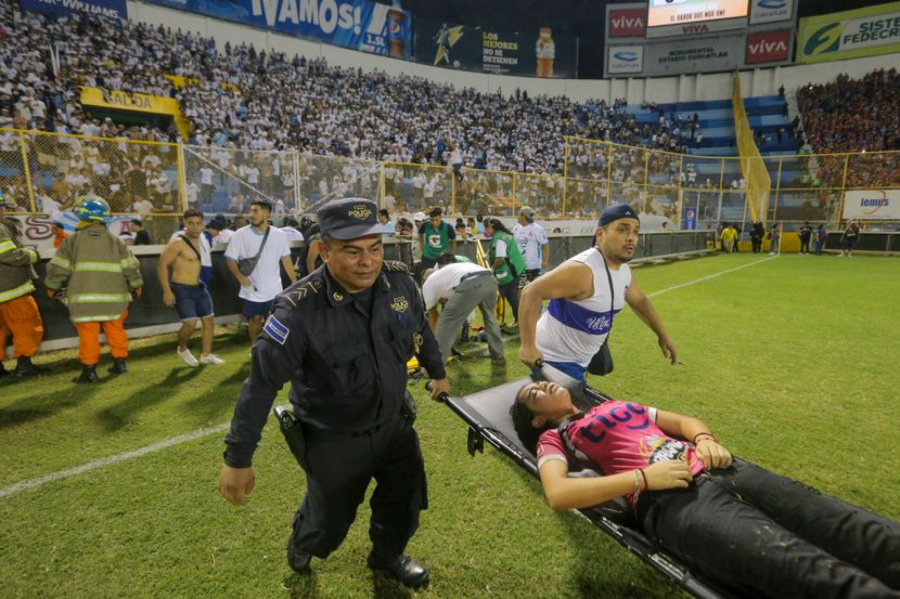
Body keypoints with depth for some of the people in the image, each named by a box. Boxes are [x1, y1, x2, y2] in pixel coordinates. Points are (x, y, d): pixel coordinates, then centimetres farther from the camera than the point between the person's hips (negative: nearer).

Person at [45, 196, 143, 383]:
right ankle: (120, 362, 19)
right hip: (113, 297, 2)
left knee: (88, 334, 1)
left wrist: (52, 287, 15)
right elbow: (131, 266, 4)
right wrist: (136, 285, 17)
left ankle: (89, 370, 5)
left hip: (84, 298, -2)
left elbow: (58, 267, 0)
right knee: (115, 329, 14)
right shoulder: (115, 241, 4)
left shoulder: (73, 241, -2)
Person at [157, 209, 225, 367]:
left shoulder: (200, 239, 7)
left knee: (209, 319, 10)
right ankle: (182, 349, 15)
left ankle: (206, 355, 23)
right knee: (190, 323, -14)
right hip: (182, 289, -8)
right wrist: (167, 291, -21)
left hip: (198, 287, 8)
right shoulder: (178, 242, -18)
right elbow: (161, 265, -19)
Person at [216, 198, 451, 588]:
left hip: (393, 422, 5)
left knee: (406, 502, 21)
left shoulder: (398, 279, -15)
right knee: (329, 523, 18)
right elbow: (262, 383, -22)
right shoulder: (300, 308, -29)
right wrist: (238, 460, -15)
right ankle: (301, 544, 57)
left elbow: (420, 329, 5)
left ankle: (388, 556, 54)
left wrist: (438, 373, 18)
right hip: (333, 439, -4)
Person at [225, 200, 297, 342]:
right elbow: (230, 259, -5)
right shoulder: (241, 234, -7)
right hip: (251, 290, -1)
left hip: (274, 289, 1)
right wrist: (241, 277, -22)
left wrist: (294, 282, 0)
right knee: (254, 319, 12)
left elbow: (286, 259, 3)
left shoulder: (279, 234, -2)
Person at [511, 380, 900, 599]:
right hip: (670, 501, -7)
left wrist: (705, 439, 5)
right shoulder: (554, 438, 11)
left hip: (719, 472, 8)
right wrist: (644, 477, -15)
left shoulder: (615, 407, 30)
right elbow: (558, 494, -10)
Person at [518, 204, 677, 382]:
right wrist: (528, 346, -34)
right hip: (556, 359, -9)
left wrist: (662, 335, 25)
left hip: (580, 360, 9)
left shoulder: (624, 270, 1)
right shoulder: (582, 269, -28)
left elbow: (639, 301, 20)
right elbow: (532, 292, -31)